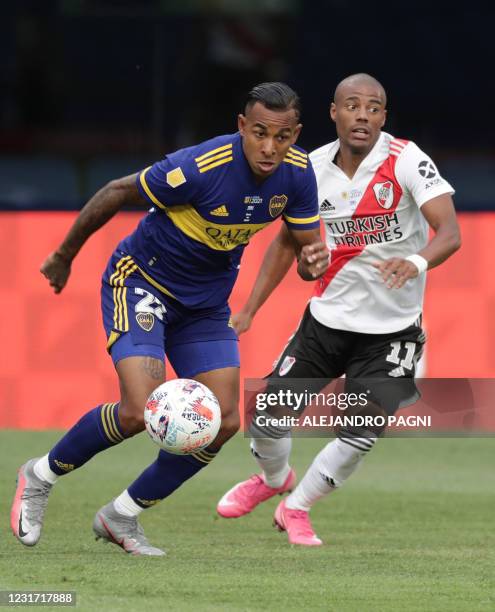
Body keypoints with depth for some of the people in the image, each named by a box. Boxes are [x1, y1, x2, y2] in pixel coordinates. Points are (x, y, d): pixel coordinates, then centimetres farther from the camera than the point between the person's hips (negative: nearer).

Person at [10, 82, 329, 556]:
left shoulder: (297, 174, -13)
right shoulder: (200, 167, -30)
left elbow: (306, 246, -1)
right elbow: (116, 192, -16)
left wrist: (313, 261, -27)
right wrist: (64, 256, -4)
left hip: (205, 303, 6)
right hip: (141, 282, -6)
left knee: (223, 422, -3)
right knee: (139, 411, -21)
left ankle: (122, 516, 14)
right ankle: (42, 475, 6)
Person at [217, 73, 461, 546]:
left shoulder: (406, 160, -17)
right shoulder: (313, 169, -4)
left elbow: (449, 233, -27)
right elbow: (287, 241, 11)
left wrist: (417, 261, -49)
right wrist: (249, 310, 6)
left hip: (392, 331, -3)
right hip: (327, 320, 3)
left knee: (361, 434, -13)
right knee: (267, 415, 1)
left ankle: (297, 507, 14)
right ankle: (274, 479, 37)